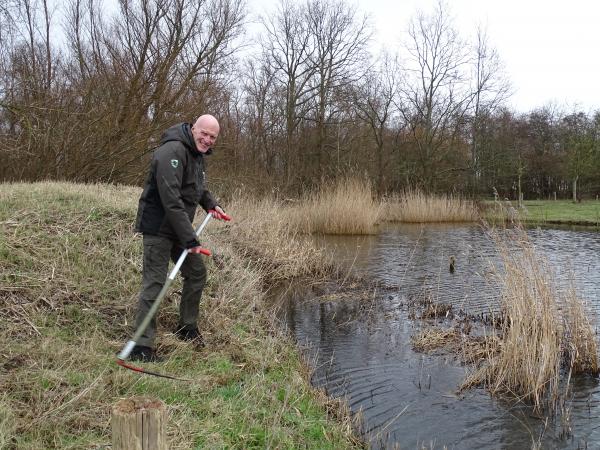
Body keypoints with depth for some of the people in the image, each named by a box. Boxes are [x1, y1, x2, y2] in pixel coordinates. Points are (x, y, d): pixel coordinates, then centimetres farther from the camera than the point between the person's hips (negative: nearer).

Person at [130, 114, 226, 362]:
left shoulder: (198, 154, 11)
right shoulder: (172, 151, -22)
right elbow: (171, 200, -29)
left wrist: (211, 204, 12)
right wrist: (190, 239, -30)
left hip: (180, 228, 10)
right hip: (158, 227, -10)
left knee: (197, 272, 15)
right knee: (154, 282, -10)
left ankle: (187, 328, 30)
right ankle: (141, 346, -4)